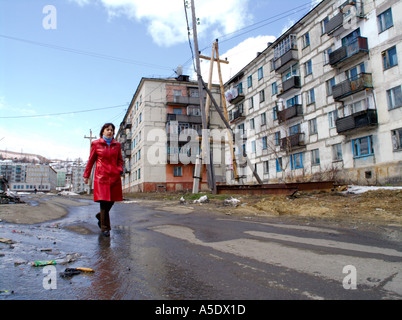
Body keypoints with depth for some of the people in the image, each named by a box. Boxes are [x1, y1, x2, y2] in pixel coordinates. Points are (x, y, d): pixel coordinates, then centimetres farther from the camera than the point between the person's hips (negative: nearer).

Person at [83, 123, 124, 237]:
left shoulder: (117, 145, 13)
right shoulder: (96, 144, 6)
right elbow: (91, 160, 9)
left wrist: (120, 170, 0)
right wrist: (86, 175, 10)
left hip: (114, 176, 3)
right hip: (101, 176, -3)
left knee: (111, 200, 7)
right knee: (104, 200, -8)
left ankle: (100, 216, 37)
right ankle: (105, 227, 3)